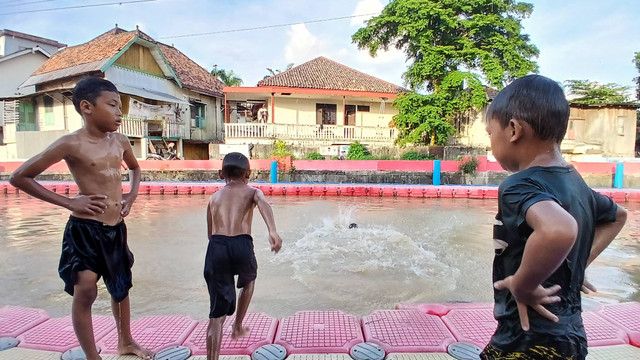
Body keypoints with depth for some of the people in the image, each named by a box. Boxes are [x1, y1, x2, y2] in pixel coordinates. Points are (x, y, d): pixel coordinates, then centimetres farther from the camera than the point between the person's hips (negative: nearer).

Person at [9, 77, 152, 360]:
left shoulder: (119, 141, 3)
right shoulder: (72, 144, -13)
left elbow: (135, 168, 24)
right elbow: (19, 177, -8)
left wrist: (132, 195, 7)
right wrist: (68, 202, -13)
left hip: (116, 228, 6)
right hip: (84, 229, -6)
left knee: (121, 286, 18)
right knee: (85, 290, -11)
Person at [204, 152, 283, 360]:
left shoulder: (214, 197, 25)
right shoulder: (252, 192, 15)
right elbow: (263, 204, -11)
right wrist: (273, 231, -27)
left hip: (216, 246, 2)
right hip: (241, 245, -1)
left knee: (217, 314, 7)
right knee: (249, 280, 34)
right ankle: (238, 327, 40)